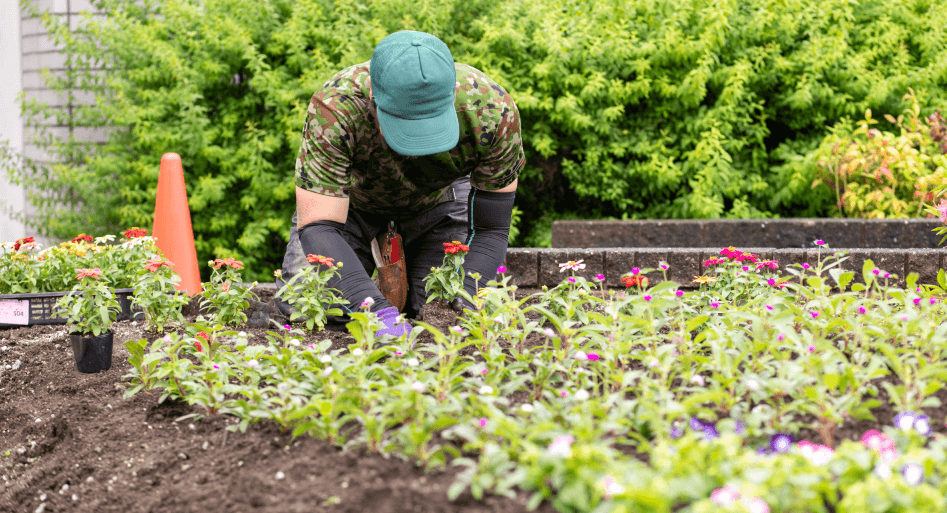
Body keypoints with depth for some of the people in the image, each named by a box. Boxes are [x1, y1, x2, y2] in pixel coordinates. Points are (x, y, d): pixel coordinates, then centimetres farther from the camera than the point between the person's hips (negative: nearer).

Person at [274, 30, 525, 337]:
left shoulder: (493, 111, -38)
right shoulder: (334, 108, -43)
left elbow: (491, 229, -27)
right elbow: (318, 227, -43)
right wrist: (375, 309, -58)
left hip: (440, 195, 1)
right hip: (350, 194, -1)